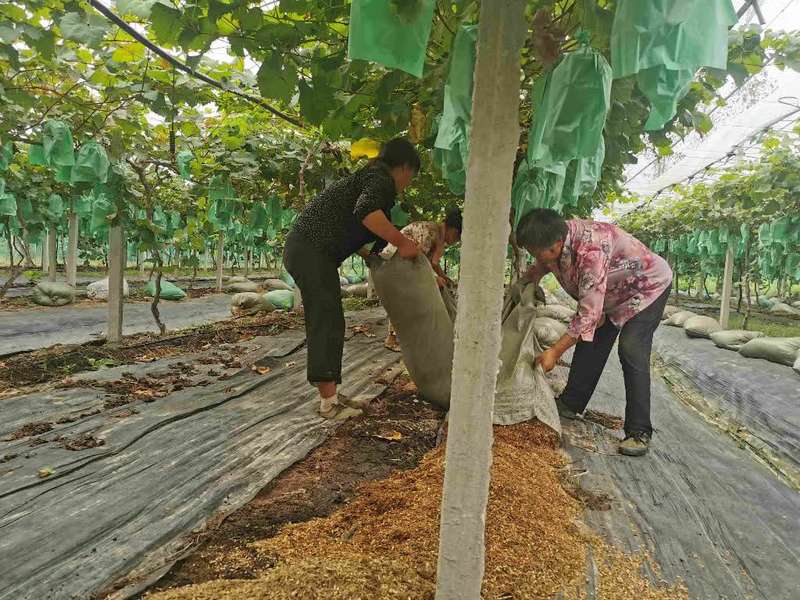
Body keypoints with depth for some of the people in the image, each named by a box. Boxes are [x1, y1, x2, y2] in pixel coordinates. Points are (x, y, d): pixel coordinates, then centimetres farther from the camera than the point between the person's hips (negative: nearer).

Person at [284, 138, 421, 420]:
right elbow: (366, 211, -28)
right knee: (328, 323, -7)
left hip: (304, 249, 10)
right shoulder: (382, 179, -6)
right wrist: (402, 242, -21)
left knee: (322, 323, 12)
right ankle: (329, 403, -1)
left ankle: (329, 395, 20)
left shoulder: (367, 176, 23)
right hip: (312, 251, -10)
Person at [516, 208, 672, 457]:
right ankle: (571, 403, 21)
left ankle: (639, 432, -14)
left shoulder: (591, 250, -43)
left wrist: (555, 351, -38)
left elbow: (589, 313, -41)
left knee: (632, 352, -19)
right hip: (611, 293, 8)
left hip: (648, 286, -8)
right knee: (591, 342, 8)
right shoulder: (556, 241, -18)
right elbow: (542, 265, 9)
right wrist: (533, 274, -10)